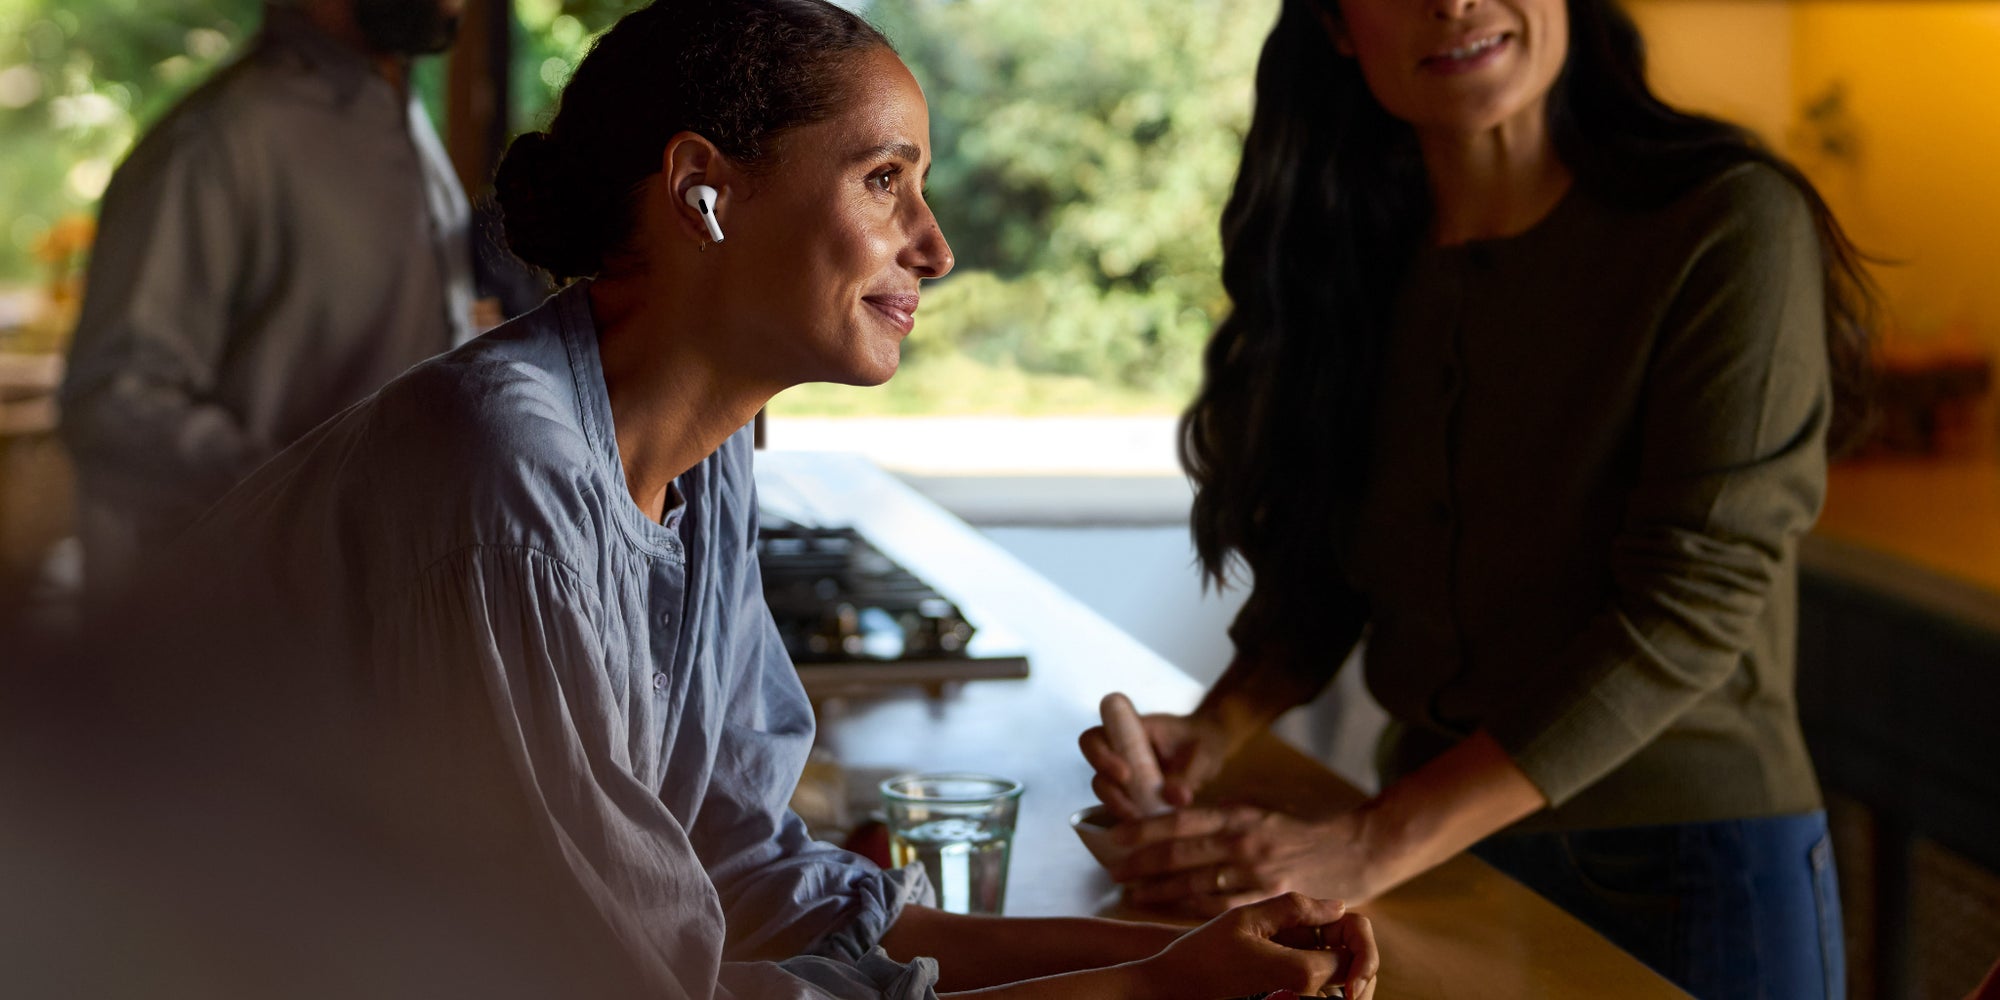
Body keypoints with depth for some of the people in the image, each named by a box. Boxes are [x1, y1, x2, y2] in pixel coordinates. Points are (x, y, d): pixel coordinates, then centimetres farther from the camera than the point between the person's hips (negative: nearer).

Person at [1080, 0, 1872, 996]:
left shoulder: (1728, 226, -16)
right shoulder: (1352, 250, 2)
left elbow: (1687, 607, -22)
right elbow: (1322, 563, 9)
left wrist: (1372, 847, -27)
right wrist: (1212, 734, -11)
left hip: (1688, 867, -5)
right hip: (1442, 853, 5)